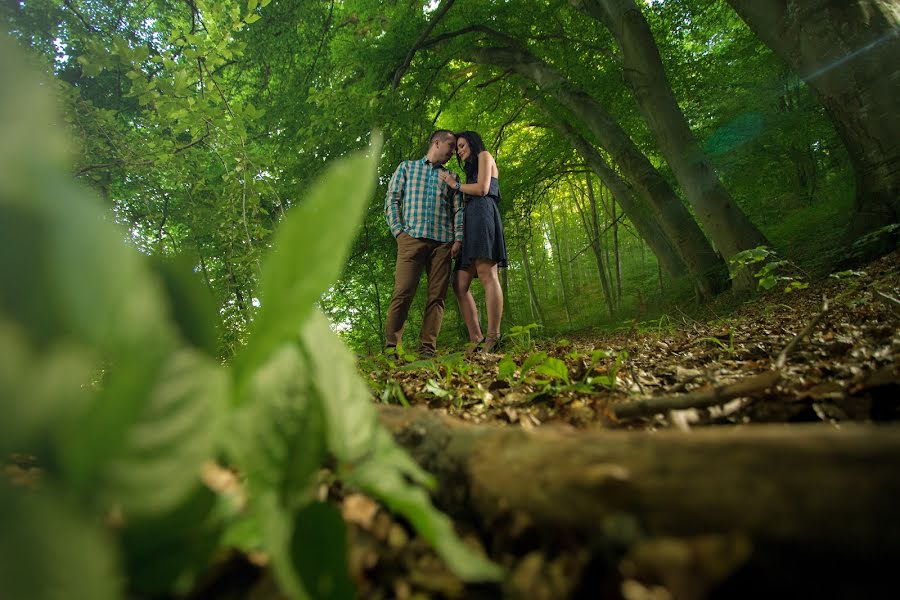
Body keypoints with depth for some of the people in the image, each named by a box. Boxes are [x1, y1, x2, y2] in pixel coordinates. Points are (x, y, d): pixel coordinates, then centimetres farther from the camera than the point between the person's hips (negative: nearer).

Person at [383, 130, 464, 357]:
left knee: (437, 297, -4)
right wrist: (398, 231, -3)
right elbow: (391, 200, 11)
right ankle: (391, 347, -11)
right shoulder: (407, 167, 19)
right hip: (412, 237, -3)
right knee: (402, 293, -13)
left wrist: (458, 238, 0)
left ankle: (428, 349, -3)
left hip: (443, 242, 3)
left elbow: (458, 210, 16)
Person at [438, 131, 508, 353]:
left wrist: (456, 185, 9)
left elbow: (482, 189, -2)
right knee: (460, 285, -5)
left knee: (487, 275, -22)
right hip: (470, 220, 9)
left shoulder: (484, 156, 14)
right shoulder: (472, 169, 37)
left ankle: (493, 339, -30)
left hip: (482, 214, -9)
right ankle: (476, 340, -10)